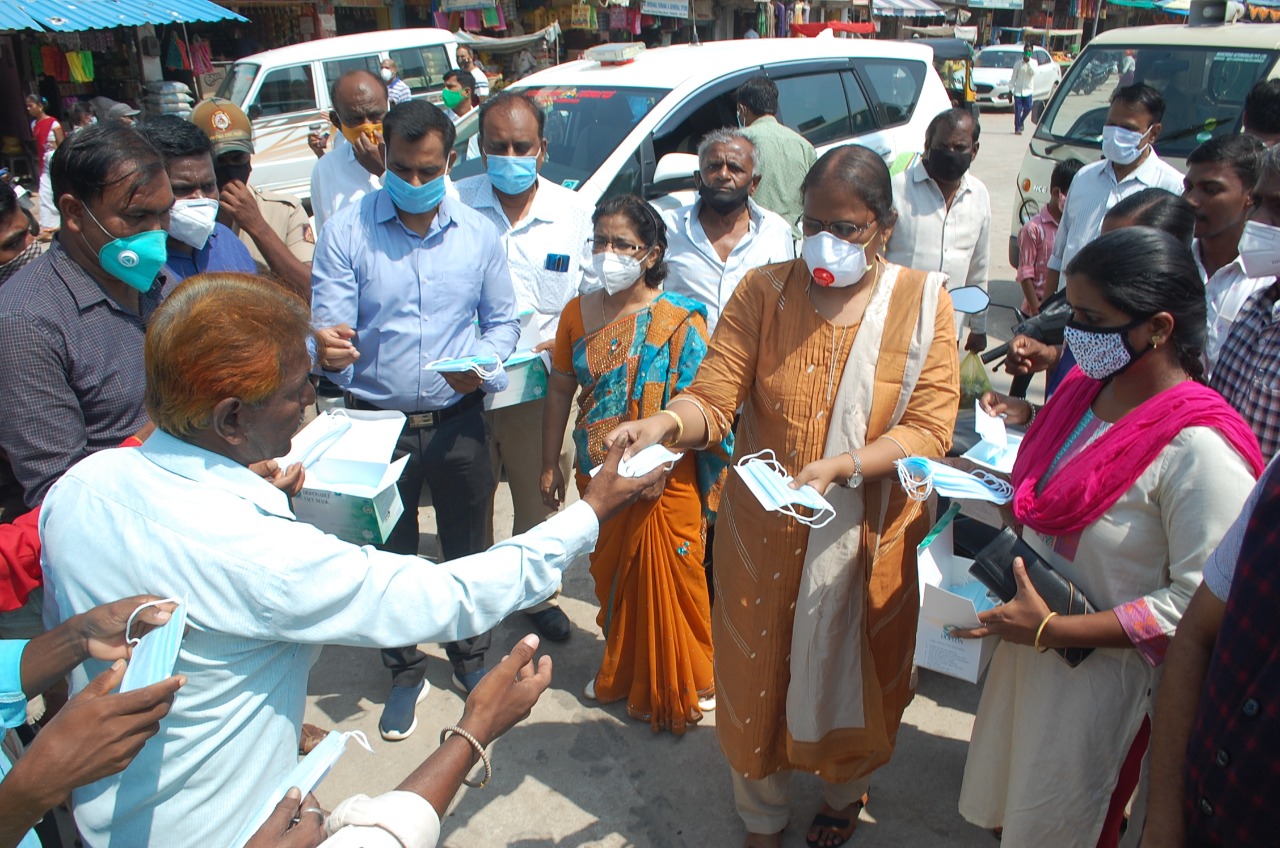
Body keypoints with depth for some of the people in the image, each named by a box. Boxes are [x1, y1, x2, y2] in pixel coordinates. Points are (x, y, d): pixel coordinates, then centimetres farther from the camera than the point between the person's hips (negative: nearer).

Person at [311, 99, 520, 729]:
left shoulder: (478, 233, 1)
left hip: (458, 421, 1)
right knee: (389, 557, 13)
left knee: (468, 549, 14)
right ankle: (405, 673, 36)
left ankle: (471, 659, 39)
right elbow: (327, 329, -11)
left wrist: (482, 364, -13)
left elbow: (503, 320, 7)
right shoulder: (347, 231, -6)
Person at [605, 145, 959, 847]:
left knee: (850, 676, 21)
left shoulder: (923, 302, -8)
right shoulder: (763, 292, -7)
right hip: (765, 535, 0)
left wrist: (838, 467, -28)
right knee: (758, 678, 15)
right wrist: (664, 424, -36)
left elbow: (929, 429, -14)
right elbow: (712, 400, -14)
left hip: (868, 538, 0)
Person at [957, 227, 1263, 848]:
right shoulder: (1084, 388, -1)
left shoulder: (1200, 449, -26)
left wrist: (1049, 629, -24)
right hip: (1029, 644, 7)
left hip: (1102, 667, -7)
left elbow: (1199, 602, -25)